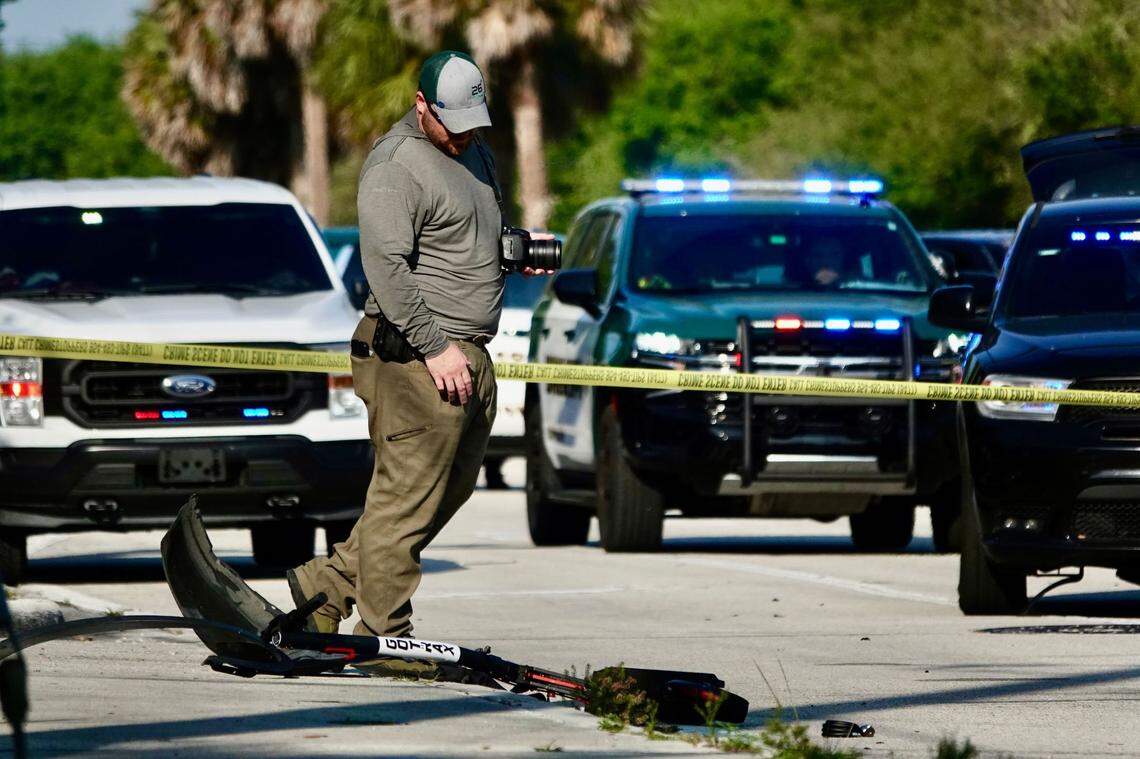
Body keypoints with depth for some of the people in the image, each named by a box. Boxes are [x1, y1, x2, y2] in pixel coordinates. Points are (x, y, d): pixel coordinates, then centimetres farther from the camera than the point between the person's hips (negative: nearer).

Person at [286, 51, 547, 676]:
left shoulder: (473, 152, 17)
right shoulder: (395, 168, -14)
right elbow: (386, 267, -21)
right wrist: (436, 347, -23)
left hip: (469, 354, 10)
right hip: (416, 353, -10)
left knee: (452, 489, 13)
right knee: (408, 496, -8)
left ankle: (328, 585, 21)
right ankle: (383, 636, -2)